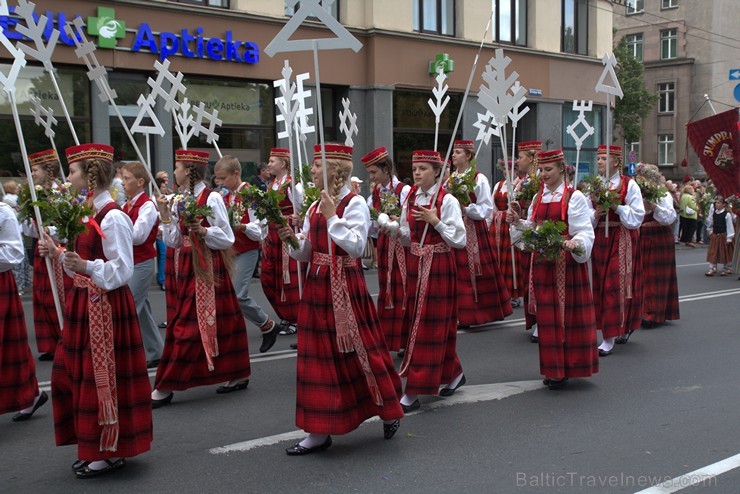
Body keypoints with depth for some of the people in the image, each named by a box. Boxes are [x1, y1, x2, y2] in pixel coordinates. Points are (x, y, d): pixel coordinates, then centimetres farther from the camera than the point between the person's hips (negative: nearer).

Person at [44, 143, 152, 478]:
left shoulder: (113, 218, -17)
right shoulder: (88, 214, 11)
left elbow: (121, 272, -19)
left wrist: (86, 266, -32)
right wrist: (60, 254, 5)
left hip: (105, 306, -10)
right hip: (84, 305, 10)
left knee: (102, 378, -1)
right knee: (72, 373, 15)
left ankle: (111, 452, 14)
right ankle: (94, 447, 28)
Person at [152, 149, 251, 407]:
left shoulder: (211, 198, -10)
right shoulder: (178, 201, 10)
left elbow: (227, 239, -10)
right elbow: (174, 242, 5)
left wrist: (203, 231, -23)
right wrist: (164, 215, -4)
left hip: (206, 266, -8)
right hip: (183, 266, 8)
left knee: (190, 325, -4)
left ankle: (166, 387, 0)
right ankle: (237, 374, 22)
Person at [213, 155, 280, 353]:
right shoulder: (225, 197, 9)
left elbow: (260, 230, -16)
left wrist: (241, 226, -31)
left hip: (247, 251, -7)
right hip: (229, 251, 8)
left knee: (238, 295, -14)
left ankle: (268, 326, 6)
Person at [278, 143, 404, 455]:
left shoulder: (354, 203, -8)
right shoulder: (315, 207, 12)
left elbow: (356, 246, -20)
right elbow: (305, 253, 16)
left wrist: (331, 217, -18)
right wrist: (293, 239, -4)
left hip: (346, 286, -7)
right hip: (317, 286, 7)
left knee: (357, 350, 0)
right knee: (318, 355, 8)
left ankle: (388, 411, 24)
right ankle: (319, 431, 16)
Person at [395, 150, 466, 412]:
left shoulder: (447, 201, -10)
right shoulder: (410, 199, 8)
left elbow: (459, 240, -12)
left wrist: (434, 221, -20)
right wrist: (398, 232, -6)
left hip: (439, 266, -7)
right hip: (416, 264, 7)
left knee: (428, 326, -5)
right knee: (417, 321, 12)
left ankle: (413, 393, -2)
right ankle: (453, 373, 33)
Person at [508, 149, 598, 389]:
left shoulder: (574, 197, -5)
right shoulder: (538, 198, 13)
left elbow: (584, 232, -11)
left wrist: (575, 243, -30)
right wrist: (518, 223, 0)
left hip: (567, 261, -5)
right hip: (542, 261, 5)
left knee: (567, 313, -2)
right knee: (547, 314, 7)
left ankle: (569, 366, 9)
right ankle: (553, 368, 16)